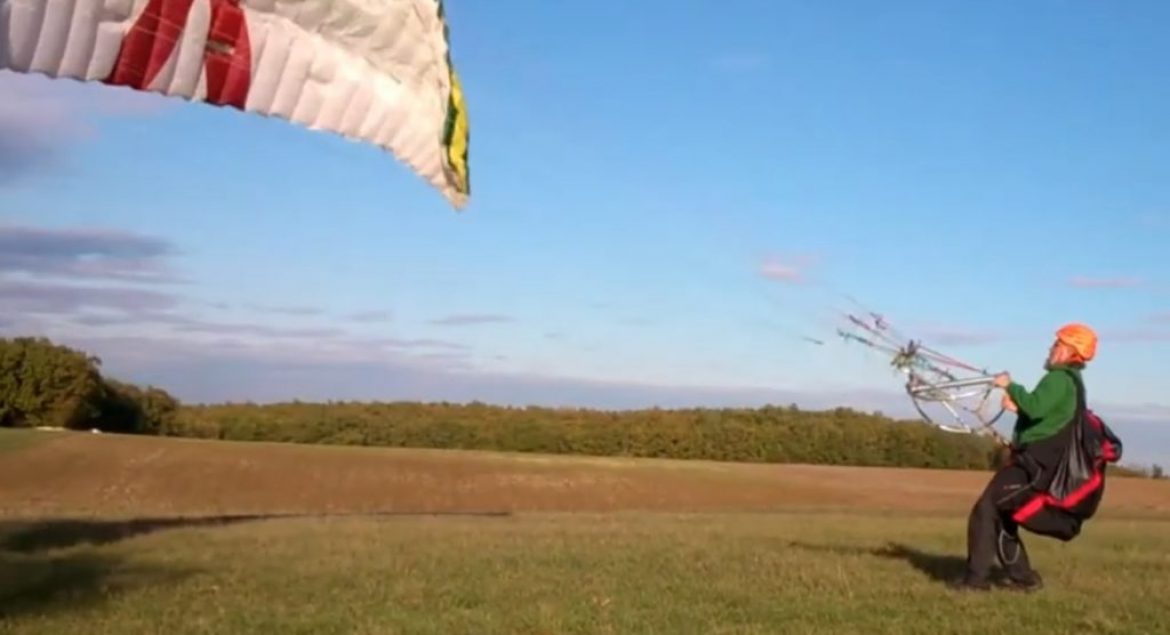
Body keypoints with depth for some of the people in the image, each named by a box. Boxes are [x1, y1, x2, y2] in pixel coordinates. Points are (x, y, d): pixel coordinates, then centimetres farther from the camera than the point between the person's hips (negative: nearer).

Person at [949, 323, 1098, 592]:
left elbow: (1036, 407, -30)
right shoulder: (1071, 381, 19)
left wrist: (1010, 386, -17)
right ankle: (1023, 577, 23)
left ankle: (977, 577, -9)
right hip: (1038, 461, 10)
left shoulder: (1060, 379, -13)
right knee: (1002, 516, 18)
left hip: (1033, 463, -10)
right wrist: (1019, 407, 8)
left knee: (985, 511, -10)